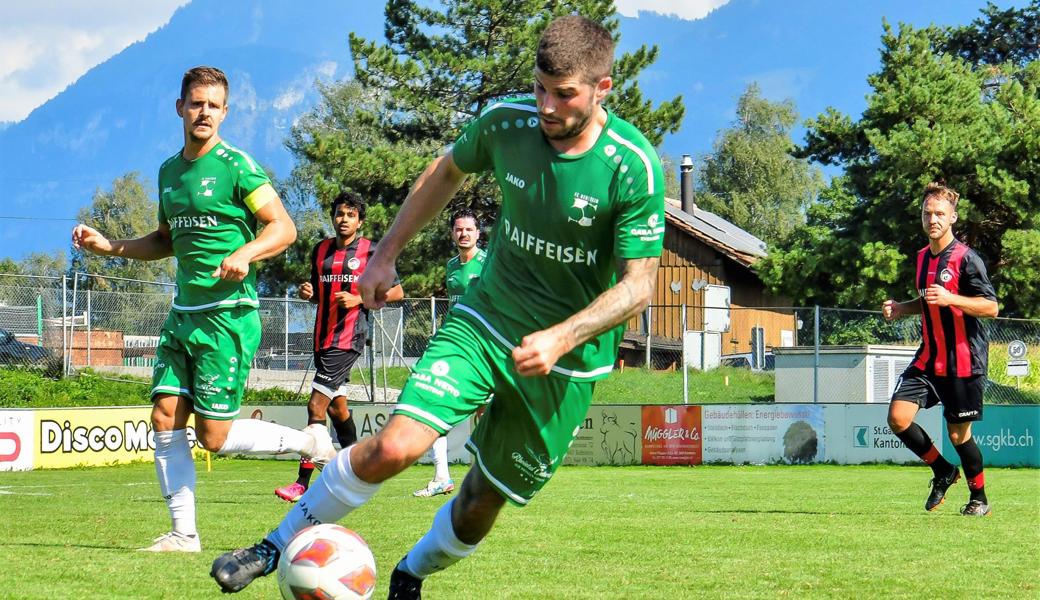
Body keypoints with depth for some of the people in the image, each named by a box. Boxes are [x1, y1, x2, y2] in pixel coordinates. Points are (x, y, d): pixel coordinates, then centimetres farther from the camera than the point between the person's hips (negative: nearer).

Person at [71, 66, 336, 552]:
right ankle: (183, 533, 3)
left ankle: (308, 442, 13)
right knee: (165, 416, -2)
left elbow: (283, 227, -11)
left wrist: (246, 253, -29)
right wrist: (108, 246, 16)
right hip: (183, 312, 7)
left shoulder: (235, 166, -7)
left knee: (214, 435, -8)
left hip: (228, 314, -7)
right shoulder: (169, 171, 15)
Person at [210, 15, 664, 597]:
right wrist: (386, 255, 13)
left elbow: (638, 285, -17)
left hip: (568, 360, -1)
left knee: (482, 504, 9)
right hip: (484, 320, 1)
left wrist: (561, 337, -30)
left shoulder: (634, 166, -20)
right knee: (394, 446, -19)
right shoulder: (507, 122, -10)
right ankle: (277, 548, -1)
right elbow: (447, 172, 13)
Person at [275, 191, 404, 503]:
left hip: (348, 339, -7)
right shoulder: (321, 250, 13)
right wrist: (307, 292, 1)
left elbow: (397, 292, -2)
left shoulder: (371, 251, -4)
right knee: (337, 406, 16)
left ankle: (302, 483, -16)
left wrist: (358, 299, -13)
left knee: (316, 405, -15)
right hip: (324, 336, 7)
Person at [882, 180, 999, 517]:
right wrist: (901, 309, 8)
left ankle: (979, 498, 24)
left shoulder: (966, 259, -12)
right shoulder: (923, 257, 11)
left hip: (964, 361, -6)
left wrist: (950, 299, -28)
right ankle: (943, 472, 13)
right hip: (929, 359, 6)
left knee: (958, 434, 1)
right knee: (898, 417, -9)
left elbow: (991, 307, -16)